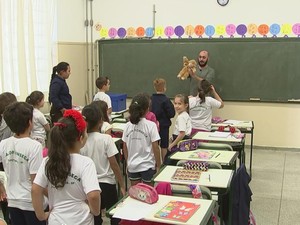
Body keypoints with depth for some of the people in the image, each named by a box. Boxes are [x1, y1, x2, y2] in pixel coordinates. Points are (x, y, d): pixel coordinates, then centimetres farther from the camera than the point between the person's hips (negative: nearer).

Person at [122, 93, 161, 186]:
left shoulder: (127, 126, -3)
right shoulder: (151, 125, -14)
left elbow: (125, 148, 3)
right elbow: (155, 148, -12)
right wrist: (158, 165, -1)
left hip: (132, 165, 3)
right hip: (148, 165, -3)